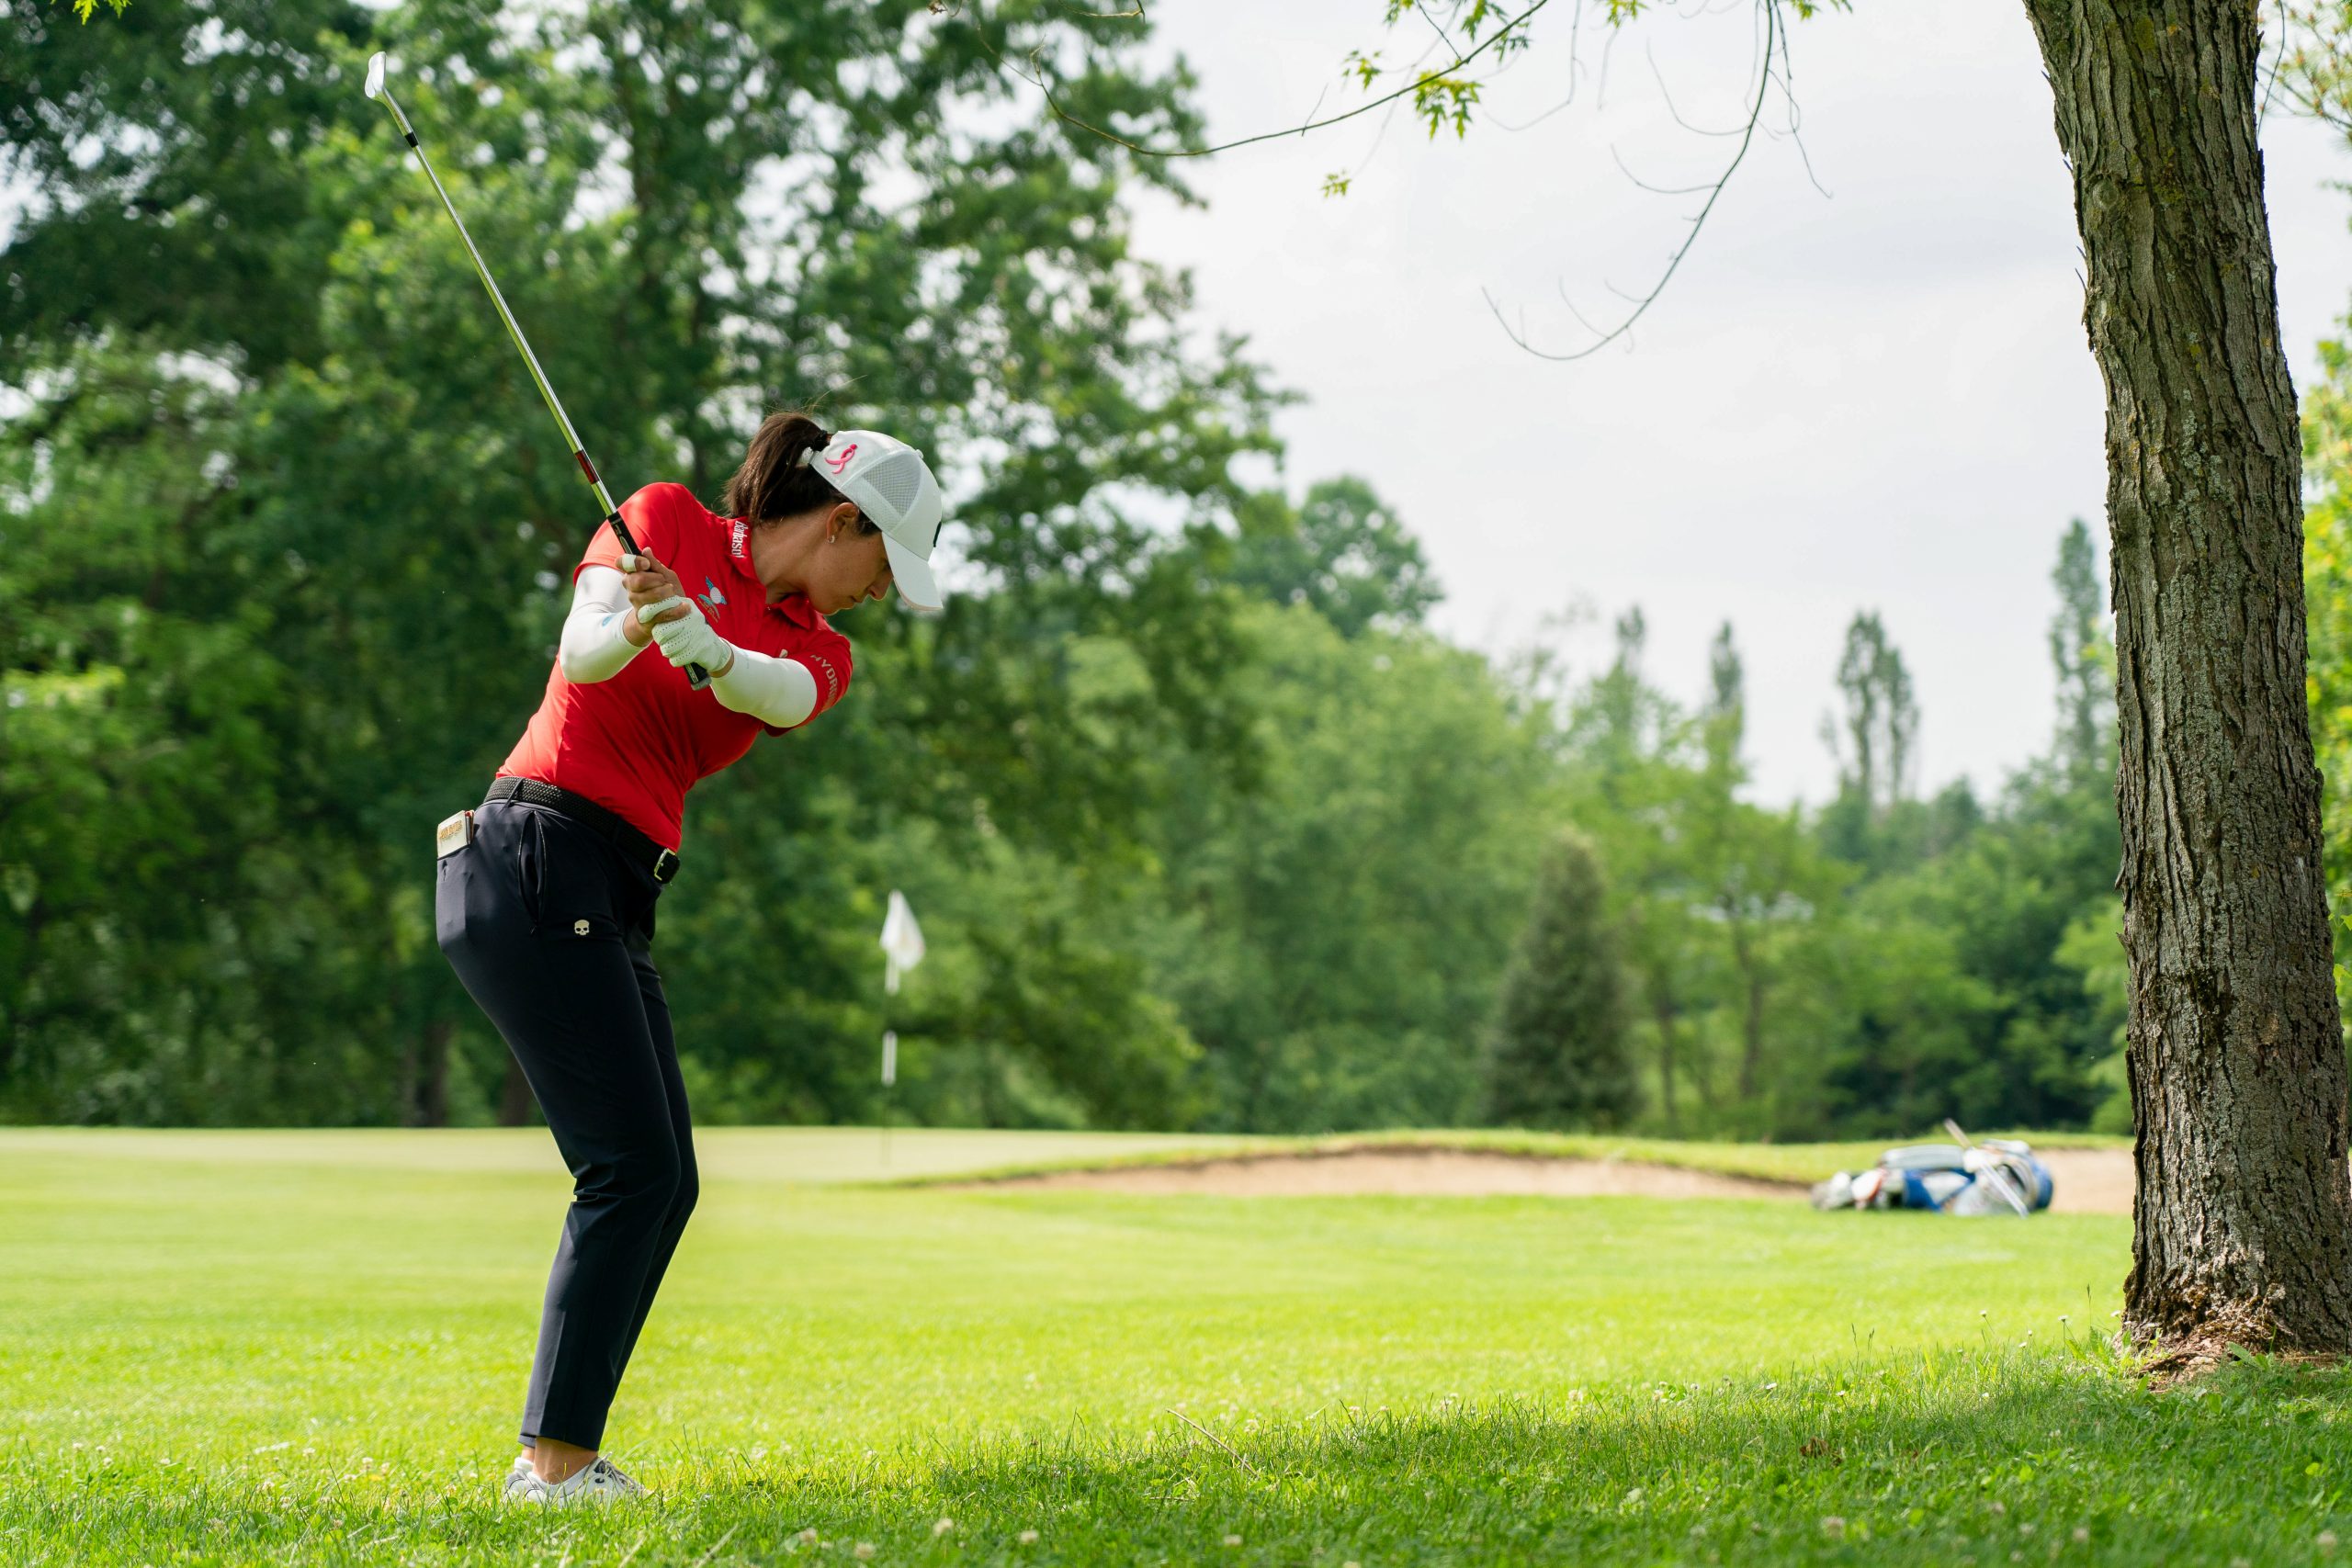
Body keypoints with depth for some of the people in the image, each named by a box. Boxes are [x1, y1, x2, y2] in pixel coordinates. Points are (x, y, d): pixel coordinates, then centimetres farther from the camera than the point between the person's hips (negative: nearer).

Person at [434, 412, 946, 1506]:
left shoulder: (816, 648, 15)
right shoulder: (665, 519, 1)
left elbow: (781, 694, -10)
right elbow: (582, 651, -14)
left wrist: (702, 644, -33)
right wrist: (626, 628, -37)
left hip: (614, 908, 8)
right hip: (534, 858, -8)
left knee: (661, 1183, 7)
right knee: (634, 1166, -15)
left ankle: (561, 1455, 11)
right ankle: (555, 1460, -14)